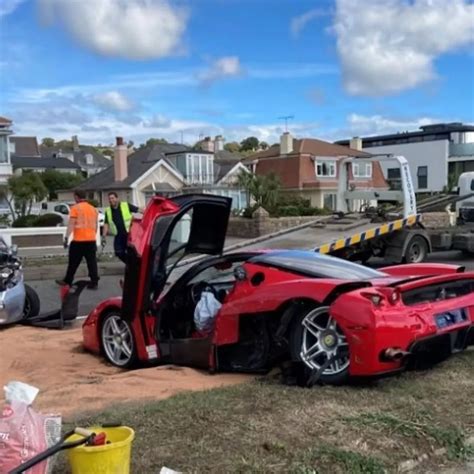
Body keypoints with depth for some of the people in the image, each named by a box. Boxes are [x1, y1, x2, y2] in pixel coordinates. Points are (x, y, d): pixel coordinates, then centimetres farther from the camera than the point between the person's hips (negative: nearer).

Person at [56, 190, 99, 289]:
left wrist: (66, 238, -12)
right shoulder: (93, 208, 12)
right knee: (92, 262, 3)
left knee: (73, 262, 8)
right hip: (91, 240, 4)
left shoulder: (75, 208, -5)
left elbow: (71, 224, -12)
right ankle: (94, 282, -1)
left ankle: (68, 281, 18)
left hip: (78, 240, -4)